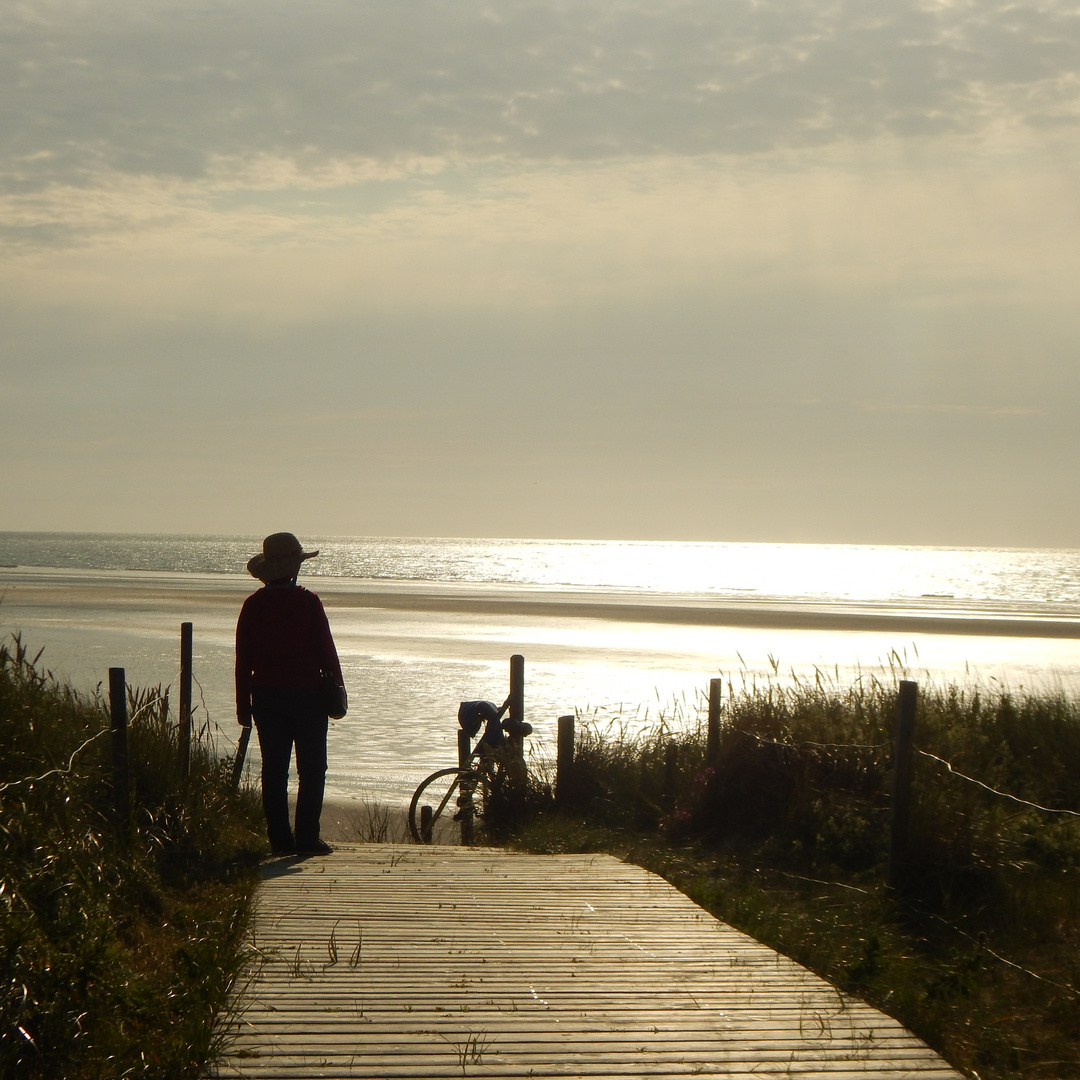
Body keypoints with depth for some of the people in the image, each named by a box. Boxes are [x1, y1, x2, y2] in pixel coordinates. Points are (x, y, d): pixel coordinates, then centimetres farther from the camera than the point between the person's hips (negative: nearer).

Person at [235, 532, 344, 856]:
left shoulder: (252, 605, 1)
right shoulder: (307, 602, -9)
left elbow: (243, 660, 3)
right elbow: (326, 651, -7)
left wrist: (243, 705, 9)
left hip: (266, 696, 4)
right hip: (306, 695, -3)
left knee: (274, 770, 8)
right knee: (311, 769, 3)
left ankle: (280, 839, 8)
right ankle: (307, 838, -2)